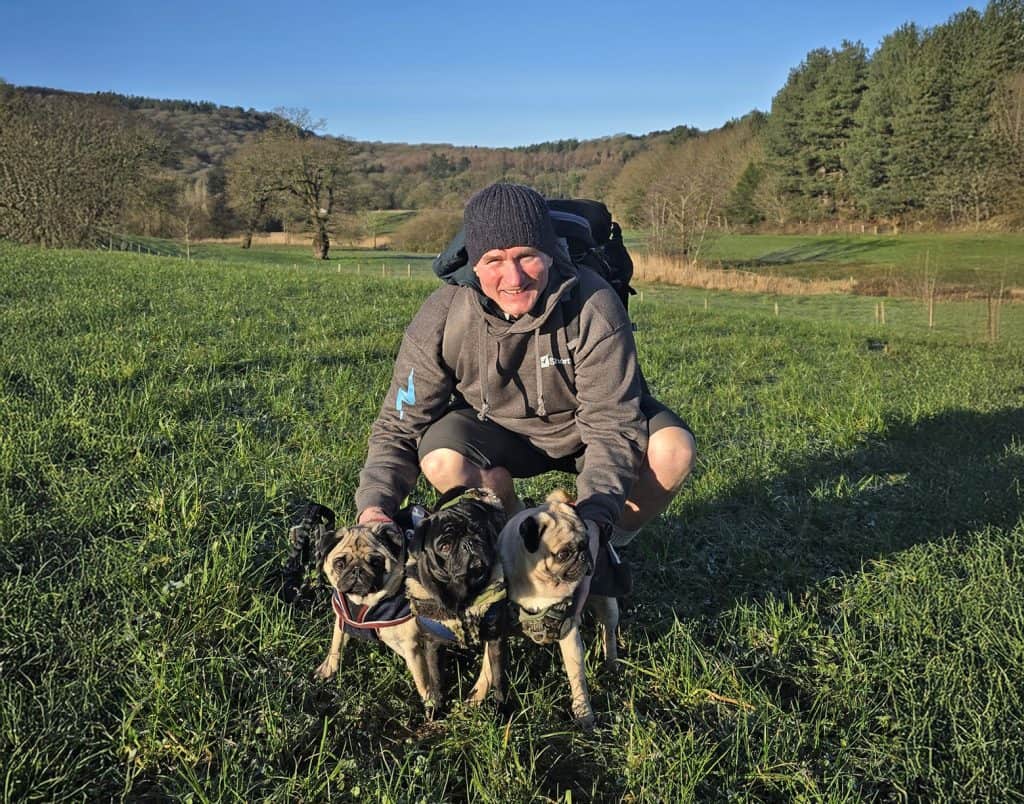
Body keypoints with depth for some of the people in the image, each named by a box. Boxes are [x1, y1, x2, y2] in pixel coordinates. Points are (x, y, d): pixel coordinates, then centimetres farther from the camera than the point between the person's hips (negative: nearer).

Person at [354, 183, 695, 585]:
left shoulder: (594, 307, -29)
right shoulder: (440, 320, -24)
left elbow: (611, 427, -29)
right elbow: (399, 427, -16)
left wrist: (594, 517, -45)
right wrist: (374, 506, -35)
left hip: (584, 428, 0)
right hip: (500, 430, 1)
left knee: (673, 448, -28)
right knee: (442, 460, -32)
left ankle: (604, 547, 0)